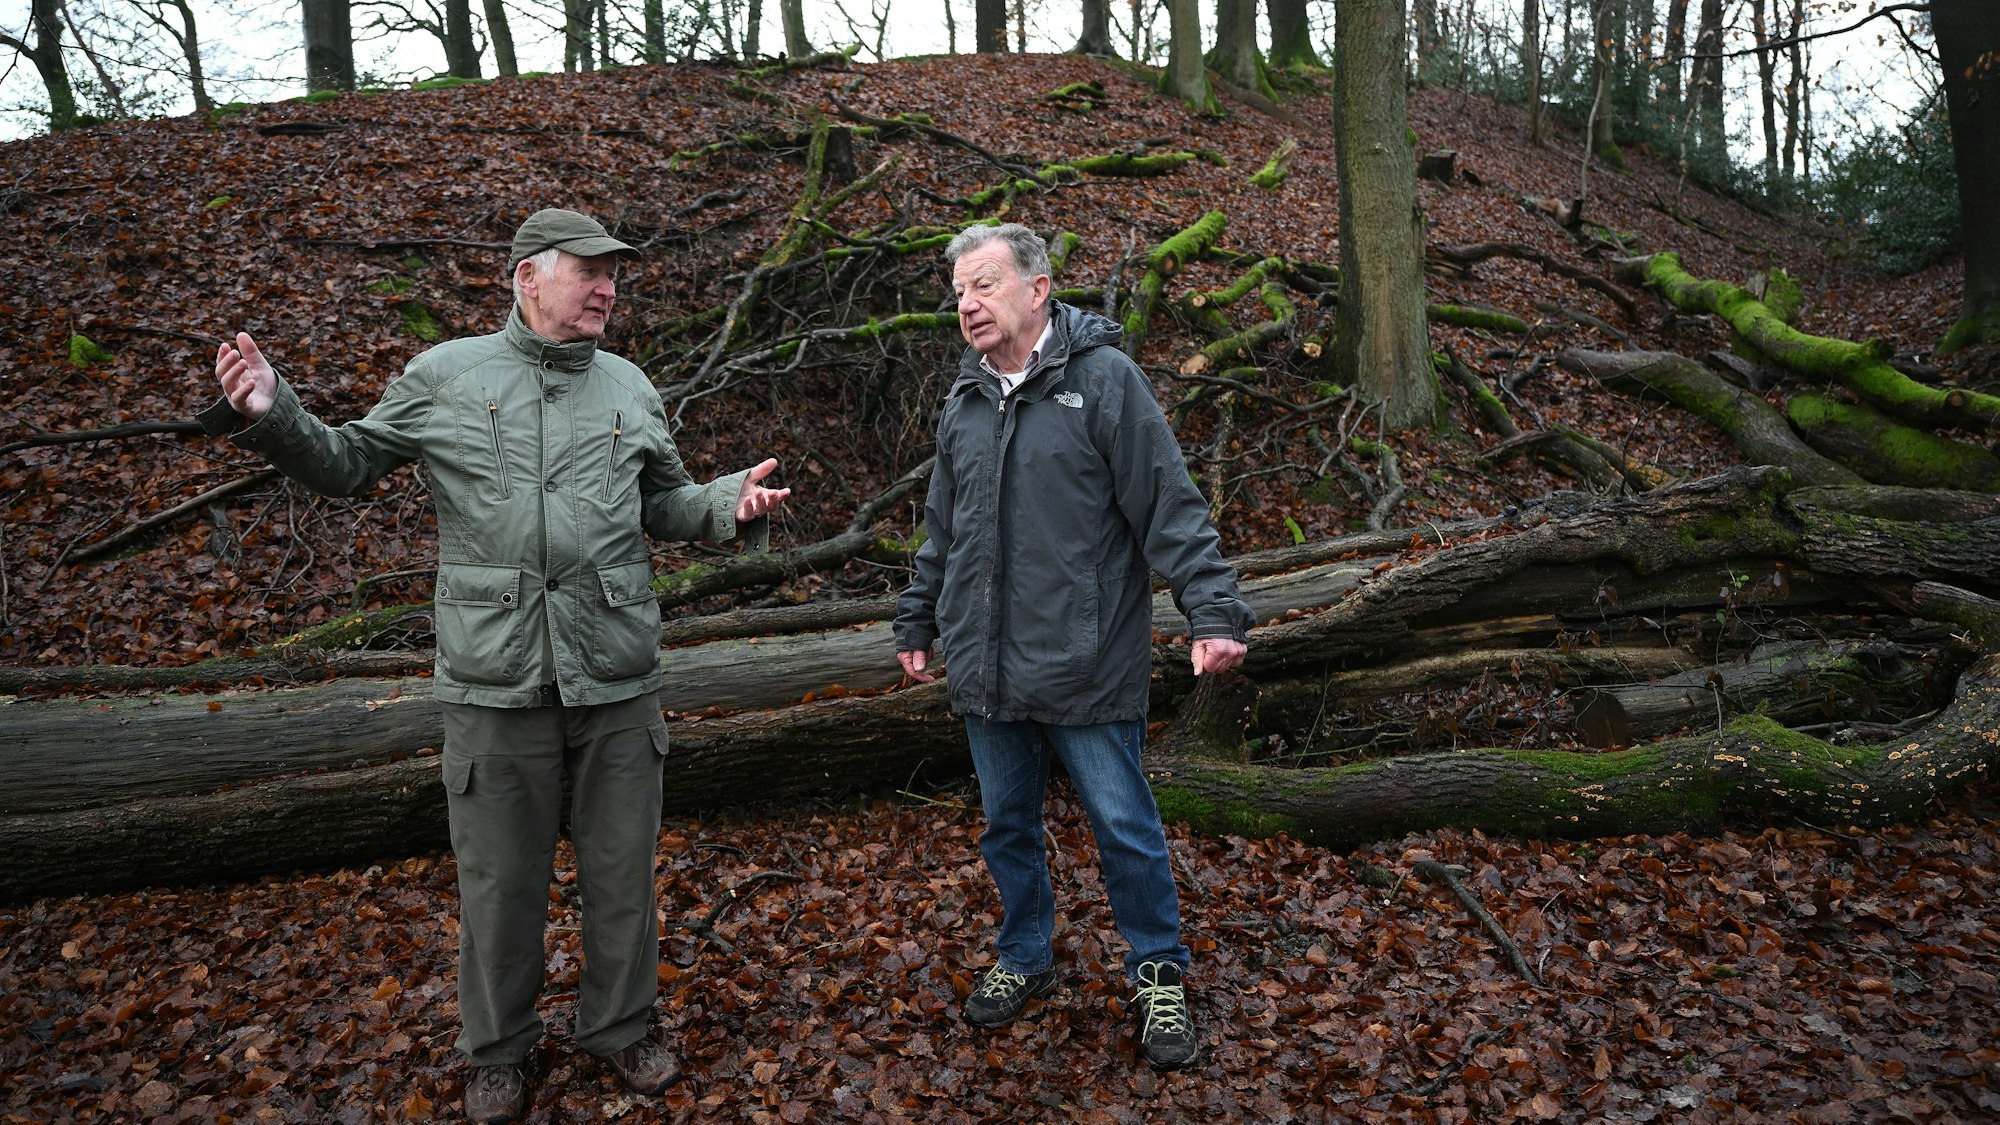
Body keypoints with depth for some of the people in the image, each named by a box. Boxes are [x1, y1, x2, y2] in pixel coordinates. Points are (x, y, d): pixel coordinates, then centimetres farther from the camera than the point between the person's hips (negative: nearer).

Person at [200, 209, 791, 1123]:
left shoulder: (629, 387, 11)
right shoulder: (445, 376, 3)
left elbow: (666, 504, 18)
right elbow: (347, 465, 11)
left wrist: (731, 501, -1)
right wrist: (270, 415, -6)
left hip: (618, 673, 3)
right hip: (498, 679, -2)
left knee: (621, 867, 13)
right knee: (500, 877, 9)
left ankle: (618, 1028, 35)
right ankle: (495, 1051, 32)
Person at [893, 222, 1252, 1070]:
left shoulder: (1103, 379, -8)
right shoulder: (964, 402, 11)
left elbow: (1171, 508, -11)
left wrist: (1212, 612, -18)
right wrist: (918, 625, 23)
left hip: (1086, 669, -5)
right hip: (986, 673, 6)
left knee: (1124, 828, 4)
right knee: (1007, 826, 17)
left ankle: (1159, 976, 25)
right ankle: (1024, 960, 38)